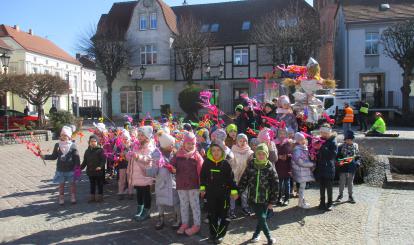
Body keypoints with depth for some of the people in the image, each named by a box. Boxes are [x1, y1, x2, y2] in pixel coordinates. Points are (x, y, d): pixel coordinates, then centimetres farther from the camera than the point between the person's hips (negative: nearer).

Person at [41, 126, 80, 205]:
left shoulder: (73, 145, -8)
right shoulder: (57, 145, 0)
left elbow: (77, 157, -8)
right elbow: (54, 156, 8)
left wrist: (78, 167, -12)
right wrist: (44, 156, -1)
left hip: (71, 169, -2)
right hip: (60, 169, 2)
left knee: (73, 183, 10)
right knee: (61, 184, 10)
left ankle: (73, 198, 25)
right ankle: (61, 199, 23)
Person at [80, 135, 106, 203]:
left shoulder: (100, 150, -8)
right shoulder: (87, 151, 10)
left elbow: (103, 160, -13)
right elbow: (85, 161, 15)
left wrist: (100, 166, -27)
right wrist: (81, 167, 3)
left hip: (99, 171, -5)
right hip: (90, 171, 5)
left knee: (99, 184, 7)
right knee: (92, 185, 15)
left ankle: (100, 196, 18)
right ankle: (92, 197, 25)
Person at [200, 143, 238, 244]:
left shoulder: (225, 163, -8)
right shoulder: (207, 162, -5)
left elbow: (231, 178, -4)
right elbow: (203, 176, 7)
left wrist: (234, 191, -6)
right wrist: (202, 188, 6)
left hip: (224, 193, -1)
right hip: (211, 193, 2)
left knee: (223, 214, 5)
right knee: (212, 214, 11)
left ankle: (220, 234, 18)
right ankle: (213, 233, 26)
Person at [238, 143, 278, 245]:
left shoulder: (270, 168, -7)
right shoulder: (251, 165, -3)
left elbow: (274, 185, -5)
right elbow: (244, 180, 3)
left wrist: (272, 201, -6)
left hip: (265, 199, -1)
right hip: (253, 198, 1)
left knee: (262, 218, 6)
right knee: (261, 218, 3)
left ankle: (256, 234, 31)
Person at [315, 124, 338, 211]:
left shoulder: (332, 142, -8)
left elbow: (333, 154, -18)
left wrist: (323, 148, -23)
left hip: (328, 167, -5)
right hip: (320, 167, 5)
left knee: (329, 186, 3)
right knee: (321, 186, 12)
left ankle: (329, 203, 15)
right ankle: (322, 202, 23)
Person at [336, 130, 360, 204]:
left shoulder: (355, 146, 3)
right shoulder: (341, 147, -5)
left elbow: (357, 156, 10)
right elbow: (338, 156, -1)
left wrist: (357, 162, -4)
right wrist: (340, 161, -17)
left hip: (352, 167, 2)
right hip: (343, 167, -2)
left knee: (350, 182, 10)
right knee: (342, 181, 6)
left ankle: (350, 196, 21)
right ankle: (340, 195, 20)